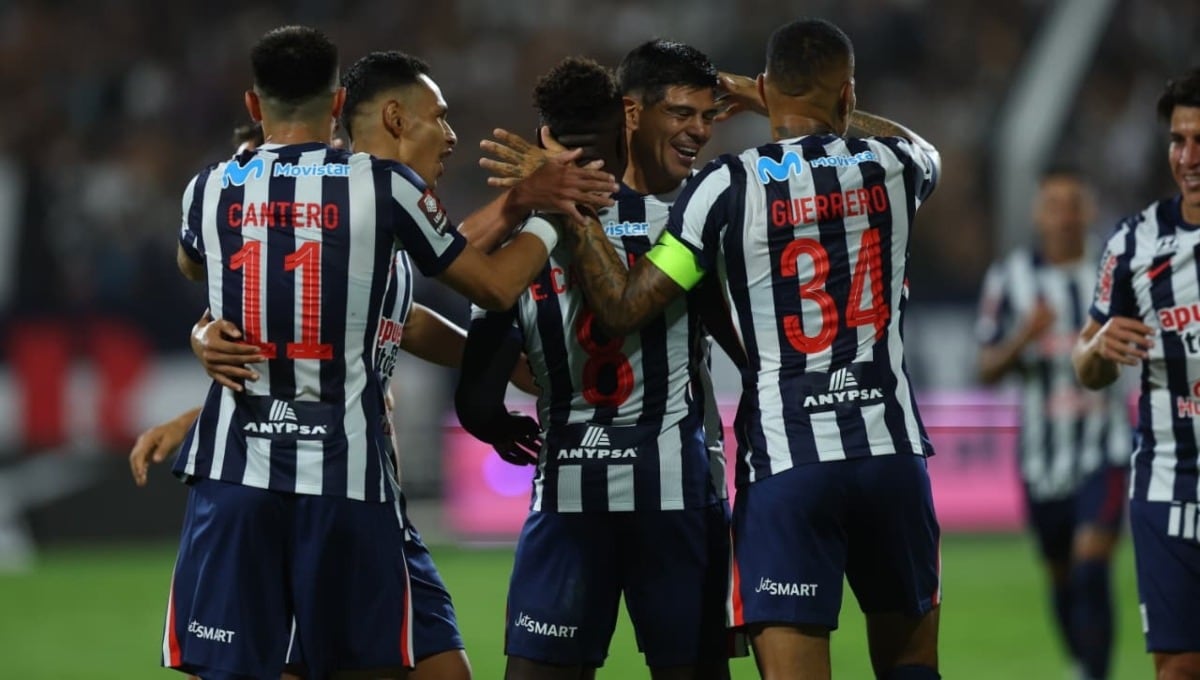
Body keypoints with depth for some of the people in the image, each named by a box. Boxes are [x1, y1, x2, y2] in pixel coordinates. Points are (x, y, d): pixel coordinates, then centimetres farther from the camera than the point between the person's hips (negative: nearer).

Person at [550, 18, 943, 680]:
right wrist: (827, 111, 37)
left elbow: (623, 308, -5)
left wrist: (572, 213, 5)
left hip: (786, 463, -3)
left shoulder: (729, 186, -7)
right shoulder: (893, 165, 3)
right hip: (892, 451, 3)